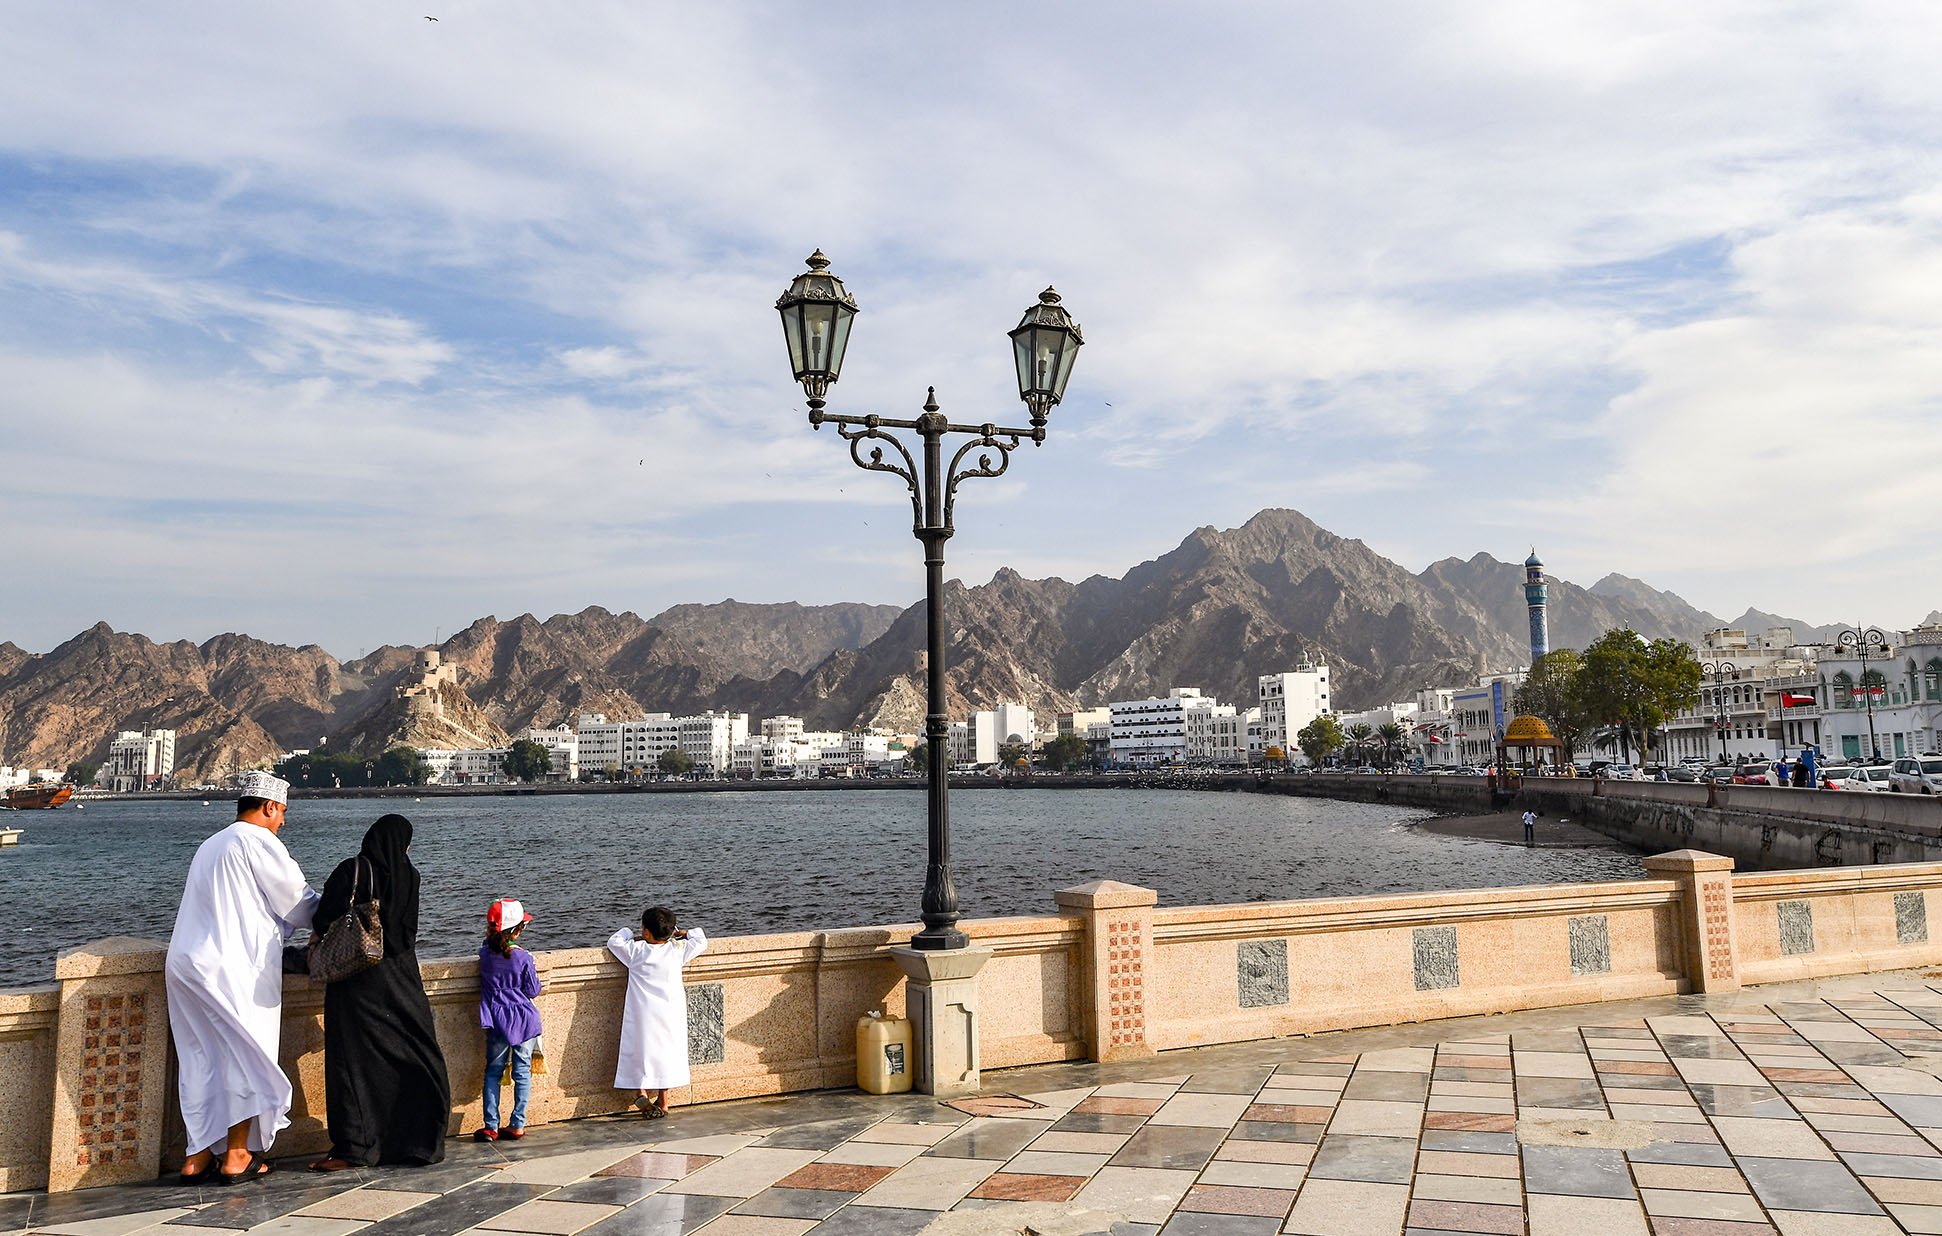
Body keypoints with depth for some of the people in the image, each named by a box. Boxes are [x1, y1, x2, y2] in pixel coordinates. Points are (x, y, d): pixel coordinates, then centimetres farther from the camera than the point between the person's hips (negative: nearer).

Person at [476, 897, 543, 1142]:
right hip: (524, 1020, -2)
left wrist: (491, 936, 17)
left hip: (497, 1022, 2)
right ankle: (517, 1125, 9)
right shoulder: (524, 958, -14)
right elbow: (533, 990, -5)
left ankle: (491, 1126, 9)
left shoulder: (486, 953, -5)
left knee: (493, 1072, 13)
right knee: (523, 1072, 8)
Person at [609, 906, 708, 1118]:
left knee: (641, 1050, 8)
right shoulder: (677, 950, -5)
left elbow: (613, 942, 9)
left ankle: (640, 1091, -9)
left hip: (642, 1015, -2)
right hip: (669, 1015, 2)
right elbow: (701, 942, 10)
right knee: (665, 1053, 11)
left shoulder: (635, 951, -7)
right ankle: (663, 1102, 16)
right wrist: (685, 934, 24)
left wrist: (628, 934, 24)